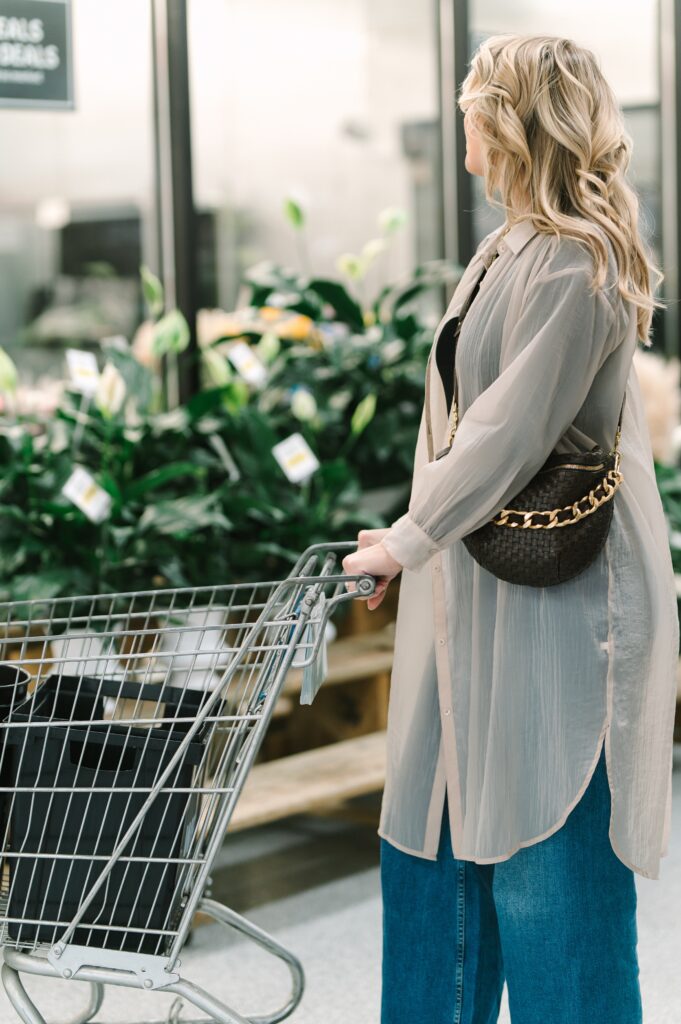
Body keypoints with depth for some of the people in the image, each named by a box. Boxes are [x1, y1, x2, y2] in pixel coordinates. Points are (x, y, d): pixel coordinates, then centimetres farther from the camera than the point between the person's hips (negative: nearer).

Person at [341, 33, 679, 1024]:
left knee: (548, 867, -1)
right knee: (435, 837, 16)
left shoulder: (574, 263, -17)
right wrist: (416, 531, 12)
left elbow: (514, 433, -20)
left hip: (556, 604, -10)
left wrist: (408, 540, -11)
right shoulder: (511, 250, 12)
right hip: (482, 595, 10)